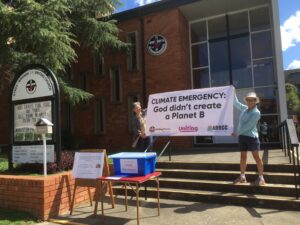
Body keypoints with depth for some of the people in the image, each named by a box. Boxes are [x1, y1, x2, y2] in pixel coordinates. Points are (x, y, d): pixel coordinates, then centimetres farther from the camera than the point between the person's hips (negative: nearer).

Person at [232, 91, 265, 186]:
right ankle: (242, 176, 21)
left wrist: (237, 132, -16)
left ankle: (261, 178, 6)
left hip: (251, 136, -7)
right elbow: (236, 103, 24)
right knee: (243, 156, 12)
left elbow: (248, 126, -18)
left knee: (256, 157, -2)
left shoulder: (256, 112, -11)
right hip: (242, 136, 7)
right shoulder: (244, 109, 9)